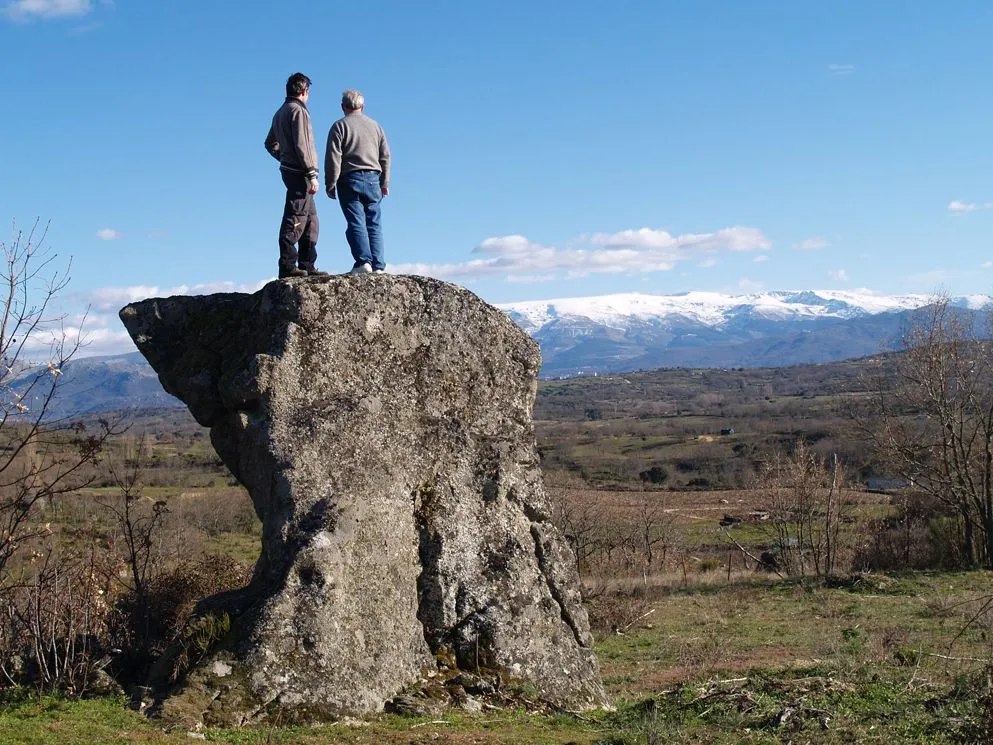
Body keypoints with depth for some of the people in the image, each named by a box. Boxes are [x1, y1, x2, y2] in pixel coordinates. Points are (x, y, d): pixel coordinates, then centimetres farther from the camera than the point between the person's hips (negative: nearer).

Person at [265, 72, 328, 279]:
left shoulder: (281, 112, 18)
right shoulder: (298, 110, -11)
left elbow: (270, 143, 26)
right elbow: (301, 145, -19)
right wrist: (312, 174, -19)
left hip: (289, 169, 10)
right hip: (299, 172, -10)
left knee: (311, 220, 14)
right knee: (295, 219, -10)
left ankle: (306, 265, 16)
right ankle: (287, 266, -12)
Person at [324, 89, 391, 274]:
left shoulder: (340, 126, 0)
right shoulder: (375, 126, 15)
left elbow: (333, 157, -7)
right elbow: (385, 156, 15)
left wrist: (330, 184, -3)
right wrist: (384, 183, 20)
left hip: (349, 179, -4)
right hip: (372, 179, 4)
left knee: (356, 222, -6)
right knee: (374, 224, 5)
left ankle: (363, 261, -18)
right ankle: (378, 265, -1)